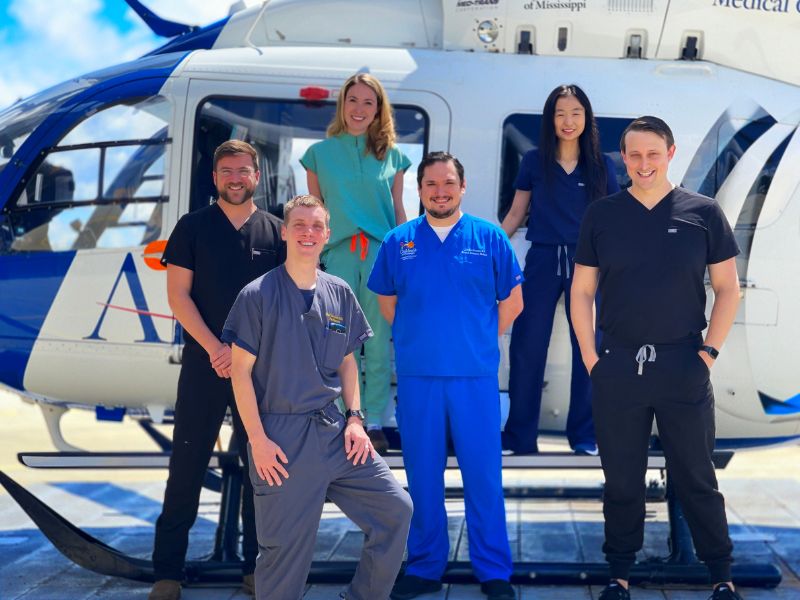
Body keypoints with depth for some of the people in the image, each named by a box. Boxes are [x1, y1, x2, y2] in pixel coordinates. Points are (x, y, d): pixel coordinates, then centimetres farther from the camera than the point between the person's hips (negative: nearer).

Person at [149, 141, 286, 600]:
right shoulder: (193, 227, 4)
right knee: (187, 465, 0)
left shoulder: (275, 232, 5)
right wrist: (215, 348, -13)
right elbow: (178, 294, -2)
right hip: (204, 363, -1)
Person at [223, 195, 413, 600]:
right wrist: (257, 439, -12)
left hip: (334, 430, 5)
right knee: (286, 545, 0)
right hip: (282, 439, -5)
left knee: (395, 508, 3)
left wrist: (354, 418, 3)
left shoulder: (339, 294, 8)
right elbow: (241, 371, -7)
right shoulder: (258, 296, -7)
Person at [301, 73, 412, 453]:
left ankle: (375, 422, 10)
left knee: (379, 343, 2)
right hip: (338, 254, 0)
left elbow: (398, 211, 13)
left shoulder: (392, 156, 10)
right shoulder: (320, 153, 9)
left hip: (381, 252, 1)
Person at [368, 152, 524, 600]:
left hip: (476, 376, -1)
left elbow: (512, 302, 9)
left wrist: (479, 341, 7)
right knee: (423, 474, 8)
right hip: (417, 377, 1)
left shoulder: (489, 238, 2)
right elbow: (387, 301, 16)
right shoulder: (398, 241, 5)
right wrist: (418, 339, 9)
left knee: (483, 473, 2)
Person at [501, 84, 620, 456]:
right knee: (527, 345, -1)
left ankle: (584, 435, 16)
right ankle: (520, 435, 9)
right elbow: (516, 213, 9)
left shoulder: (600, 166, 4)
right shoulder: (534, 162, 4)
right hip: (542, 261, 0)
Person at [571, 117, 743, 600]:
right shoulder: (602, 215, 4)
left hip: (684, 366, -1)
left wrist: (709, 351, -4)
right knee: (621, 478, 9)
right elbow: (582, 291, 7)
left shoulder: (703, 212, 1)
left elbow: (728, 289, 4)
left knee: (697, 477, 7)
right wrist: (589, 355, 0)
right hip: (617, 366, 1)